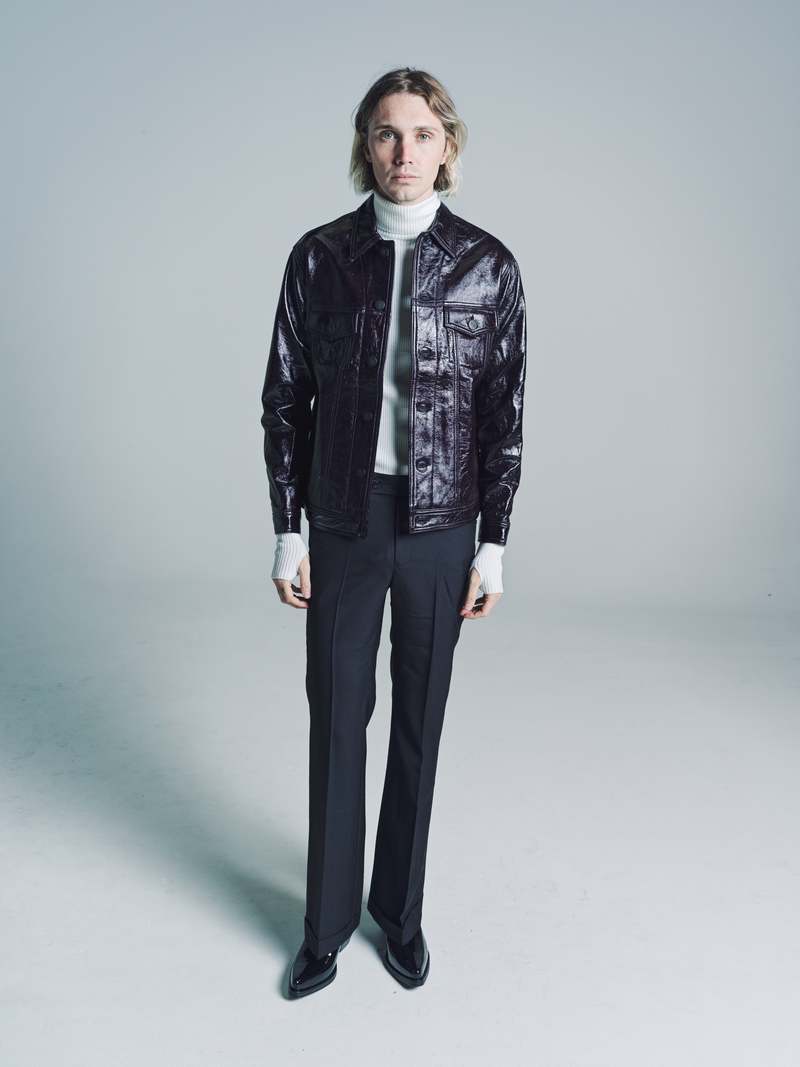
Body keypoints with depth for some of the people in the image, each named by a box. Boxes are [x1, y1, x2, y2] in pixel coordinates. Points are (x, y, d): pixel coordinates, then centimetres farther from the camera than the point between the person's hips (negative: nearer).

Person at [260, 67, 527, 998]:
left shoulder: (487, 264, -2)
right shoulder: (320, 255, -1)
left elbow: (503, 412, 0)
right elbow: (284, 397, 1)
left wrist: (493, 544, -2)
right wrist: (287, 531, -1)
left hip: (440, 526, 0)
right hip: (344, 520, 0)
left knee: (420, 720, 11)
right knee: (336, 717, 8)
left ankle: (400, 907, 33)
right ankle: (328, 920, 28)